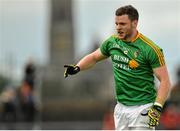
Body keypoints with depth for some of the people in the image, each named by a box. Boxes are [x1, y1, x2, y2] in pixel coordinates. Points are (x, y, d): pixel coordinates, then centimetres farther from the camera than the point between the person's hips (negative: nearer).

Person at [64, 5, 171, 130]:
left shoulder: (150, 49, -14)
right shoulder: (112, 42, 4)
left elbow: (165, 81, -13)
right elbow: (94, 57, 22)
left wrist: (157, 108, -23)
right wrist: (77, 68, 3)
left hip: (142, 109, -6)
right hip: (121, 107, 6)